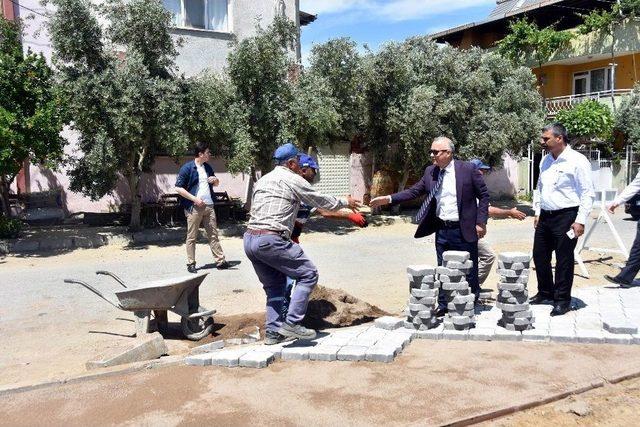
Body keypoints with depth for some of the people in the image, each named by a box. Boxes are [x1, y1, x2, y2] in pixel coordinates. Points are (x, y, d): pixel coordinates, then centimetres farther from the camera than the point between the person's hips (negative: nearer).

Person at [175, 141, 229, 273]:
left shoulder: (207, 167, 13)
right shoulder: (187, 168, -9)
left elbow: (216, 184, 25)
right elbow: (178, 188, -12)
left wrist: (215, 180, 0)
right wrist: (194, 199, -17)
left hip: (209, 206, 6)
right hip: (194, 208, -6)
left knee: (213, 235, 7)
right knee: (192, 237, 2)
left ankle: (220, 261, 11)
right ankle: (191, 264, 11)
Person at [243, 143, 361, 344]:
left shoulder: (263, 180, 22)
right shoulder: (293, 179, -1)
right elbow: (322, 201, 7)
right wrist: (346, 202, 25)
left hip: (249, 238, 9)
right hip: (271, 240, -9)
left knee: (275, 285, 20)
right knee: (308, 274, 1)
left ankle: (273, 332, 20)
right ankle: (291, 323, -4)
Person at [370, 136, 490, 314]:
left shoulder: (468, 169, -9)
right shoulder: (430, 172, 4)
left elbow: (483, 195, -4)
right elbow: (414, 191, 5)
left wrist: (481, 222, -9)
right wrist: (389, 199, -5)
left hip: (464, 231, -4)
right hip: (441, 231, 5)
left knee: (469, 271, 8)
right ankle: (444, 306, 27)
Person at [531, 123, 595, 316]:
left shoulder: (577, 161, -11)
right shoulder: (545, 160, 11)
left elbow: (588, 193, -12)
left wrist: (580, 221, -15)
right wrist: (537, 212, 16)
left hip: (566, 217, -7)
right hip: (545, 216, 7)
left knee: (564, 259, 1)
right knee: (539, 256, 13)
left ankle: (562, 300, 15)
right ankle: (545, 293, 30)